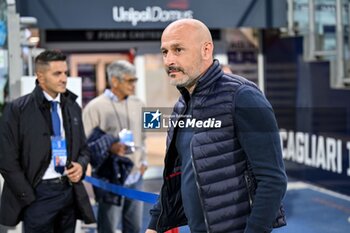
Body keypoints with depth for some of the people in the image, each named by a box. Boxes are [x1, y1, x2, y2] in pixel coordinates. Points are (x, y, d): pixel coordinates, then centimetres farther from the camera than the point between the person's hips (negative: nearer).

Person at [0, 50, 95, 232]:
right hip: (38, 194, -5)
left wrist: (81, 165, -5)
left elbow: (83, 148, 18)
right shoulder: (17, 109, -7)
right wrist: (28, 197, -10)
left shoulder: (73, 107, 10)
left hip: (70, 191, 5)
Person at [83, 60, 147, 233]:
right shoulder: (95, 107, -9)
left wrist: (143, 160, 12)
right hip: (110, 179, -5)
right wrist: (110, 148, -21)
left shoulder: (137, 104, 10)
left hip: (135, 177, 5)